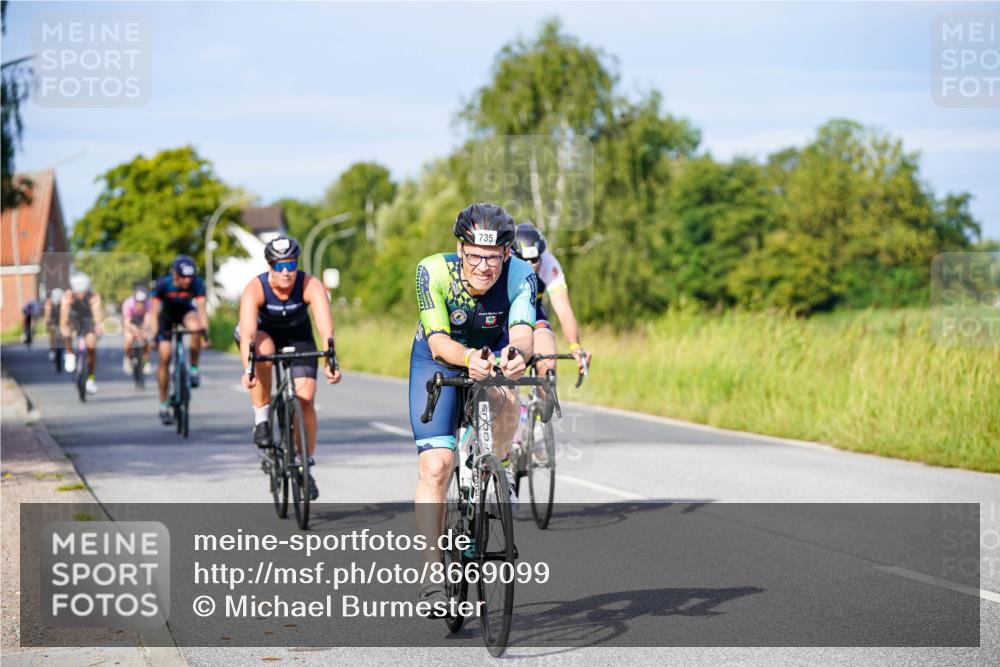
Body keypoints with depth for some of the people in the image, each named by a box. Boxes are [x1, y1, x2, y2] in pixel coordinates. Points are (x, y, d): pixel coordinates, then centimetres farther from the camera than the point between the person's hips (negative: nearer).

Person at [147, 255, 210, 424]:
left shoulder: (197, 283, -28)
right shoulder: (162, 284, -30)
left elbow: (201, 308, -34)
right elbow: (154, 312, -30)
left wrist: (205, 331, -47)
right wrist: (153, 335, -41)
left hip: (185, 312, 1)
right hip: (166, 315, -1)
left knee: (194, 326, -35)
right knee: (164, 357, -10)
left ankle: (194, 369, -14)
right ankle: (164, 405, 1)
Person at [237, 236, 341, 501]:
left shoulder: (311, 286, -31)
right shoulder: (255, 289, -32)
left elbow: (325, 324, -43)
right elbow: (248, 330, -44)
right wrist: (248, 368, -60)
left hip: (298, 335, 1)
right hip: (263, 332, -1)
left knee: (305, 398, -13)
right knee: (263, 353, -37)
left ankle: (306, 464, 4)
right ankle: (262, 422, -19)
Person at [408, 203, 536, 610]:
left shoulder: (520, 277, -29)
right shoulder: (433, 271, -31)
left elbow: (521, 332, -43)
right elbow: (438, 341, -38)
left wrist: (517, 354, -66)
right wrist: (469, 358, -59)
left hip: (494, 352, 1)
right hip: (438, 361, -1)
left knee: (506, 398, -36)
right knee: (435, 466, -14)